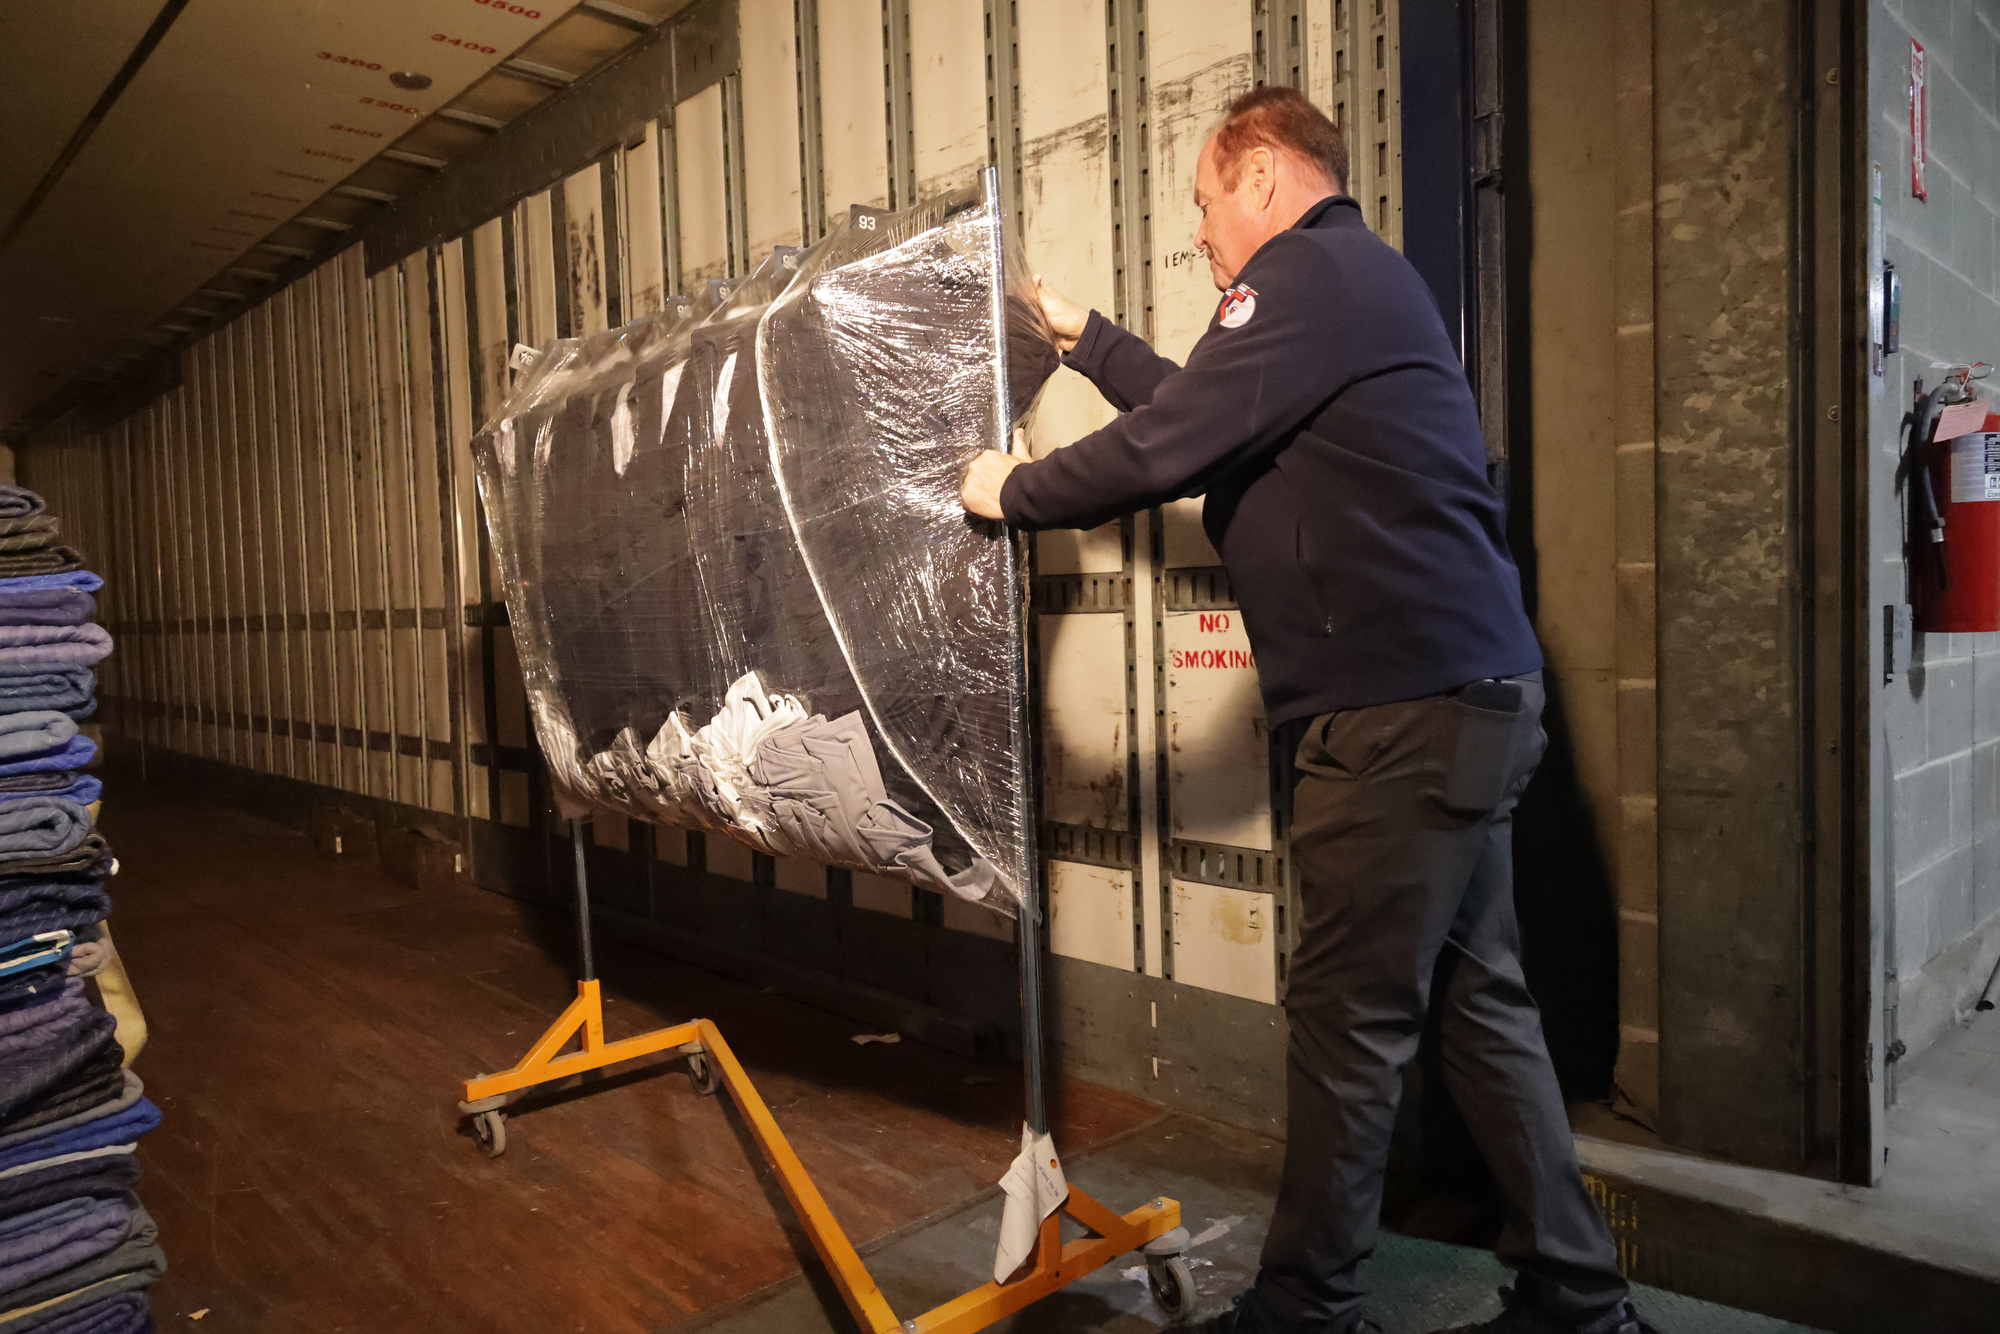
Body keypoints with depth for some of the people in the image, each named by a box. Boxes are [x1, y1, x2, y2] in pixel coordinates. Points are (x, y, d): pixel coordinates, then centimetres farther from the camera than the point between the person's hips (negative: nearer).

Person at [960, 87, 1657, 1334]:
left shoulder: (1311, 273, -10)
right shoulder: (1355, 280, 22)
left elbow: (1165, 448, -14)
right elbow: (1208, 422, 29)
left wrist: (1013, 491, 2)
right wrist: (1085, 335, 34)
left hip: (1406, 714, -10)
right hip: (1464, 697, 10)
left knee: (1349, 1018, 1)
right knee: (1478, 1000, 15)